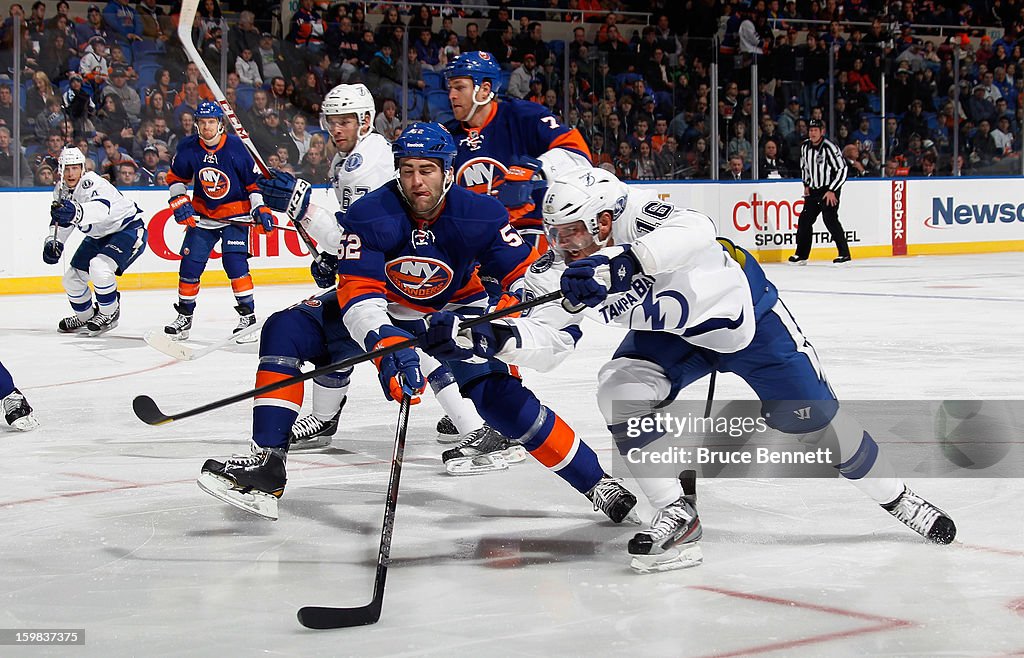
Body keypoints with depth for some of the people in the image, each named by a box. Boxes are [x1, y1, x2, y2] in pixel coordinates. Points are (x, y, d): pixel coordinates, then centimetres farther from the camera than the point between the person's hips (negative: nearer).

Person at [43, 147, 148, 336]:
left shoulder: (92, 182, -30)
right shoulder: (62, 190, -3)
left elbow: (101, 208, -51)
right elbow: (62, 221, 10)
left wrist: (76, 212, -71)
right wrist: (53, 242, -9)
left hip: (128, 228, -9)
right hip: (99, 236, 9)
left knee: (99, 267, -31)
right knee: (72, 278, 7)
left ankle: (109, 314, -9)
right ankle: (86, 317, 33)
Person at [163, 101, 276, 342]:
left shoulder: (235, 147, -14)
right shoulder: (188, 148, -6)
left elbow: (253, 180, -6)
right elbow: (176, 178, 9)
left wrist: (260, 209, -11)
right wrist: (180, 203, -3)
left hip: (235, 213, -4)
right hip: (202, 215, 4)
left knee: (234, 261, -18)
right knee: (190, 264, 1)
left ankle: (248, 315, -9)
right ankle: (184, 316, 16)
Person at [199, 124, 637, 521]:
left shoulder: (480, 215, -22)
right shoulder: (370, 216, -24)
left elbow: (526, 273, -12)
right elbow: (357, 292, -32)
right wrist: (386, 345, -49)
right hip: (385, 315, 2)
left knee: (500, 395, -23)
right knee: (285, 330, -17)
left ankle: (596, 482, -8)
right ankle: (266, 464, -20)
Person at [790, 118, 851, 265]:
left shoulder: (829, 147, -18)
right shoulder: (805, 146, 4)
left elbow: (842, 169, -17)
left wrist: (832, 191, -18)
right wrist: (806, 185, 13)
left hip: (830, 189, -7)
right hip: (813, 189, 7)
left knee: (830, 219, -18)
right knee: (805, 219, 5)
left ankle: (844, 254, -12)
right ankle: (801, 254, 15)